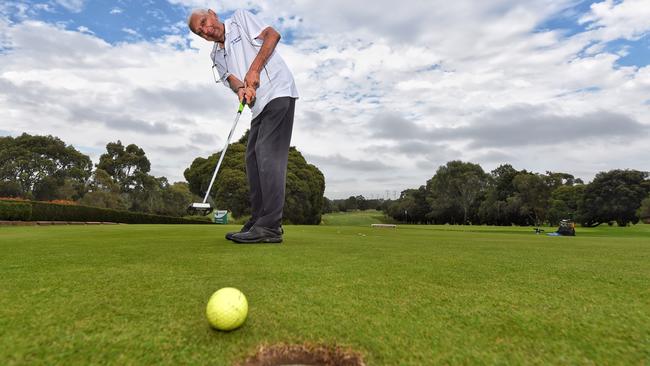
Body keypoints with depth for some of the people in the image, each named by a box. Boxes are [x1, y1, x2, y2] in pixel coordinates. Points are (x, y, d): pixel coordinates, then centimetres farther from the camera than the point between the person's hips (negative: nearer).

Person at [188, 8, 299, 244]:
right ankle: (257, 223, 6)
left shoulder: (241, 18, 8)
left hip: (277, 90, -8)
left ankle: (270, 227, -22)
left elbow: (272, 35, -4)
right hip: (259, 104, 8)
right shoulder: (217, 56, 22)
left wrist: (254, 70, -12)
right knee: (253, 158, 2)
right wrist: (241, 89, -15)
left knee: (268, 153, -19)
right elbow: (231, 78, 8)